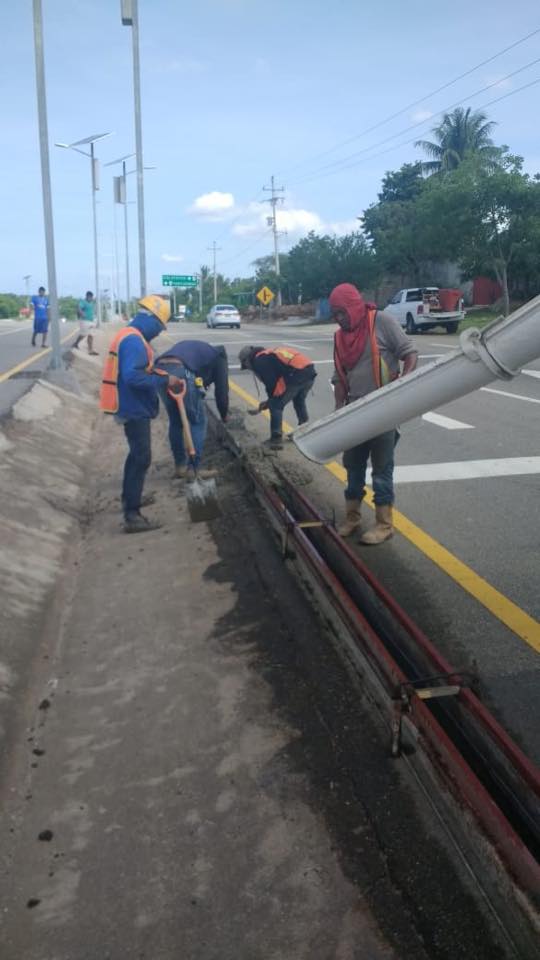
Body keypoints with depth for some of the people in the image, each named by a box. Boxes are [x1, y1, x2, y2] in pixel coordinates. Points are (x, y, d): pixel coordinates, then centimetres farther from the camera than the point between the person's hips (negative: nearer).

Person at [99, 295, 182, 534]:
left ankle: (129, 498, 39)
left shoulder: (131, 336, 12)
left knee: (137, 454, 24)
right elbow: (133, 377, -32)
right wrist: (165, 380, -24)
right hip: (134, 409, -11)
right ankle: (132, 516, -8)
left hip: (133, 407, 11)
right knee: (142, 458, -8)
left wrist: (161, 377, 6)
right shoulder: (134, 340, -21)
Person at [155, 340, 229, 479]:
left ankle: (180, 466, 26)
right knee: (198, 422, 8)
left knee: (175, 421, 20)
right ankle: (193, 470, 8)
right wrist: (224, 415, 37)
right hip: (181, 373, -6)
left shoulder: (194, 347, 42)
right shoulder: (218, 355, 25)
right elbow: (221, 387, 24)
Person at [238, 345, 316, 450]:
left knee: (276, 406, 4)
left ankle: (276, 439, 5)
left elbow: (271, 383, -4)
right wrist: (270, 400, 30)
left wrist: (270, 402, 12)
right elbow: (278, 379, 31)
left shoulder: (258, 361, 3)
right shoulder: (269, 354, 31)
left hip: (297, 375, -9)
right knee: (299, 402, 31)